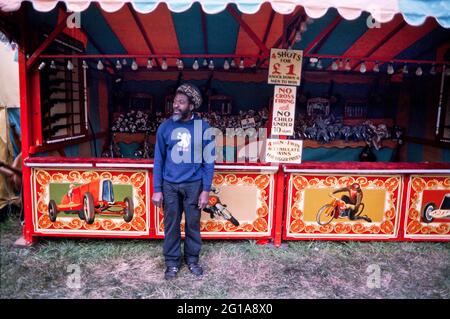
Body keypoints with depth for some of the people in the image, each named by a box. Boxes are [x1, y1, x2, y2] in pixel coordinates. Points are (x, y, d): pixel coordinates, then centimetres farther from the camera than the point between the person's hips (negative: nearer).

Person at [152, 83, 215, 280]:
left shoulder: (203, 127, -8)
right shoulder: (165, 127, -5)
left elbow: (208, 160, -4)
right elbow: (158, 159, 0)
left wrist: (206, 190, -7)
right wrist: (157, 189, -3)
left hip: (194, 184, -1)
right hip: (170, 185, 1)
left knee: (193, 223, 12)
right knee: (171, 225, 11)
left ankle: (192, 259, 32)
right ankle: (172, 262, 29)